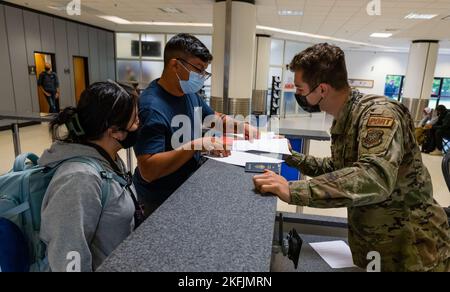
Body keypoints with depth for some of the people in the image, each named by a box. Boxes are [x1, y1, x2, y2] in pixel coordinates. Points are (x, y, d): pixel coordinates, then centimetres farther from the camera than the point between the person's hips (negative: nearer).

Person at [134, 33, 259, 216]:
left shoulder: (189, 93, 0)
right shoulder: (152, 107, -28)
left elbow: (213, 117, 17)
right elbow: (147, 170, -33)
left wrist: (240, 126, -2)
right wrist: (197, 144, -38)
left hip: (189, 183, 8)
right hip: (162, 200, -7)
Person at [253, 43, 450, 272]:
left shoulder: (379, 112, -25)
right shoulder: (342, 121, 1)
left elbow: (375, 178, -41)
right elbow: (337, 169, 12)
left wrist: (292, 191, -44)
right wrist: (292, 158, 3)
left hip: (411, 249, -7)